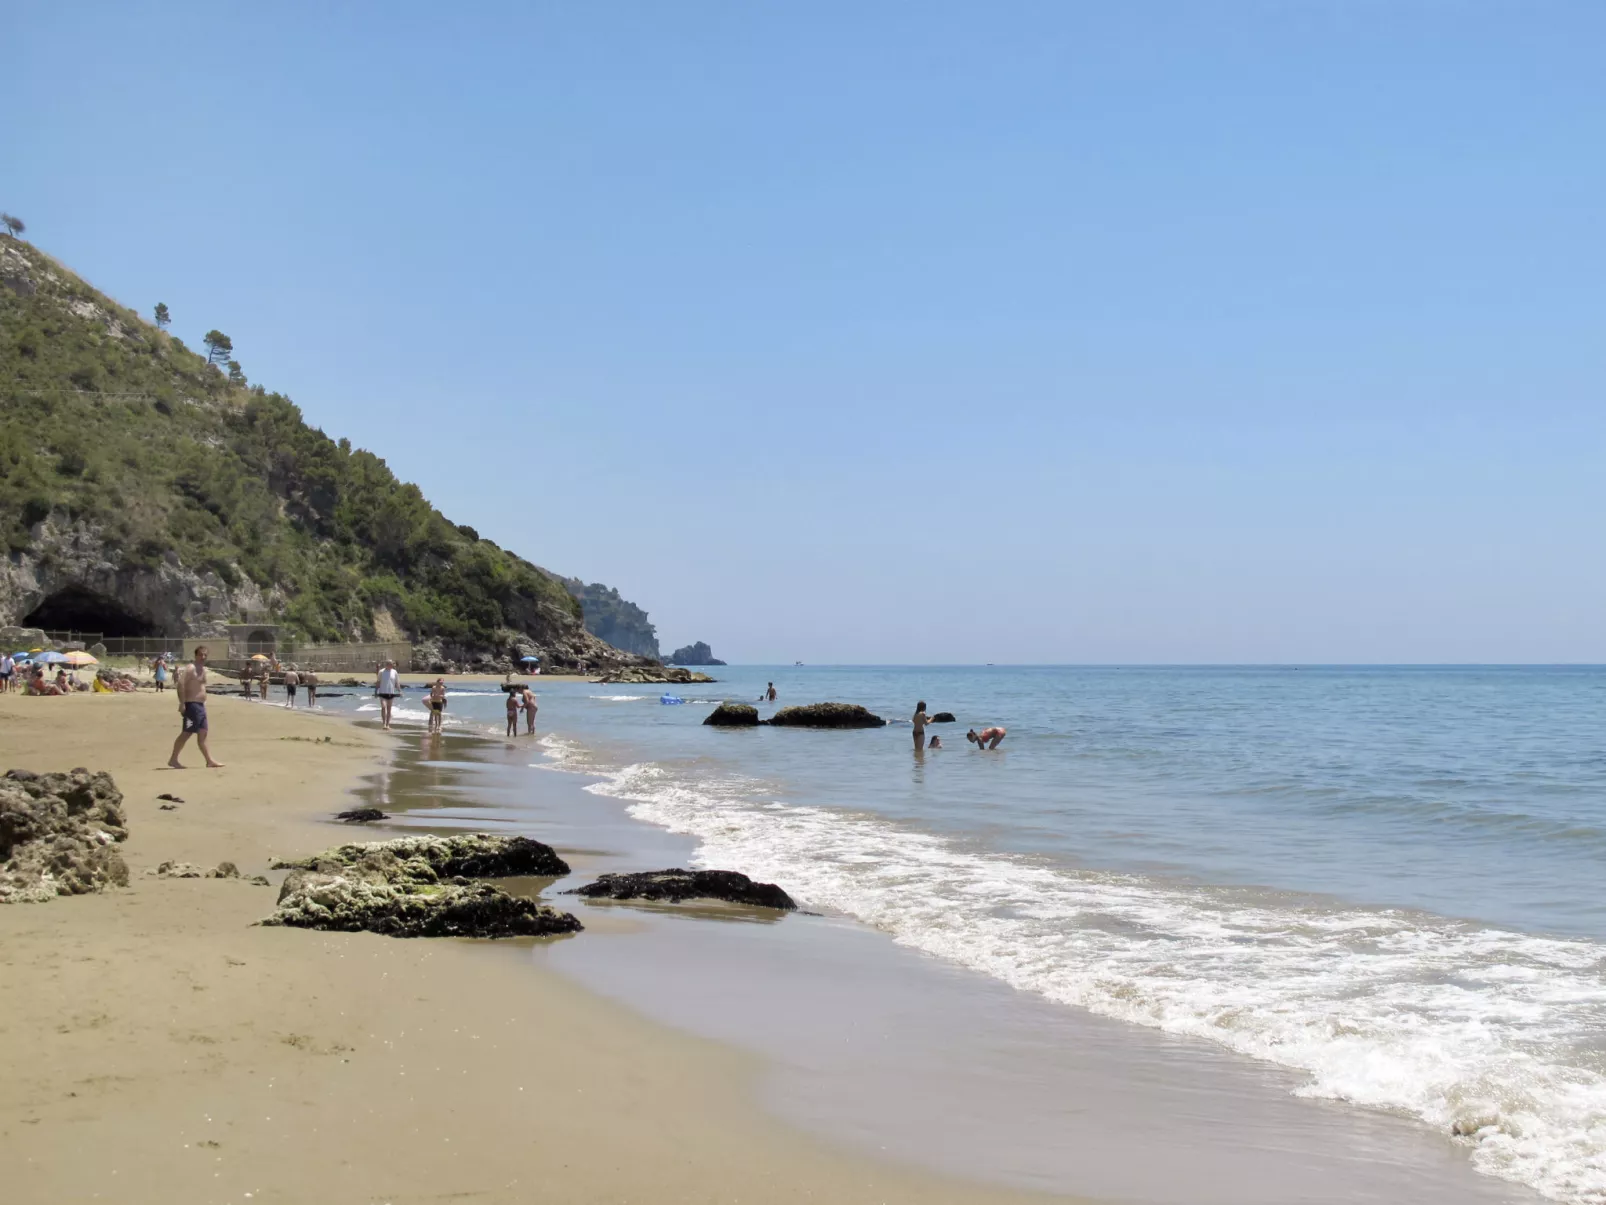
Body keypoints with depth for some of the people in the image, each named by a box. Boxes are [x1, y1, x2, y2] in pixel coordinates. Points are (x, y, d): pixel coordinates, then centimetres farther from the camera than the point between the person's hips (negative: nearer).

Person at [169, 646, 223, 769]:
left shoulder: (203, 669, 17)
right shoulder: (190, 669, -12)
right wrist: (182, 703, -26)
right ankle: (173, 759, 2)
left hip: (200, 706, 9)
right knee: (186, 733, -6)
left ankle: (209, 761, 7)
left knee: (202, 734, 7)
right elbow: (180, 684, -22)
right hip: (191, 705, -9)